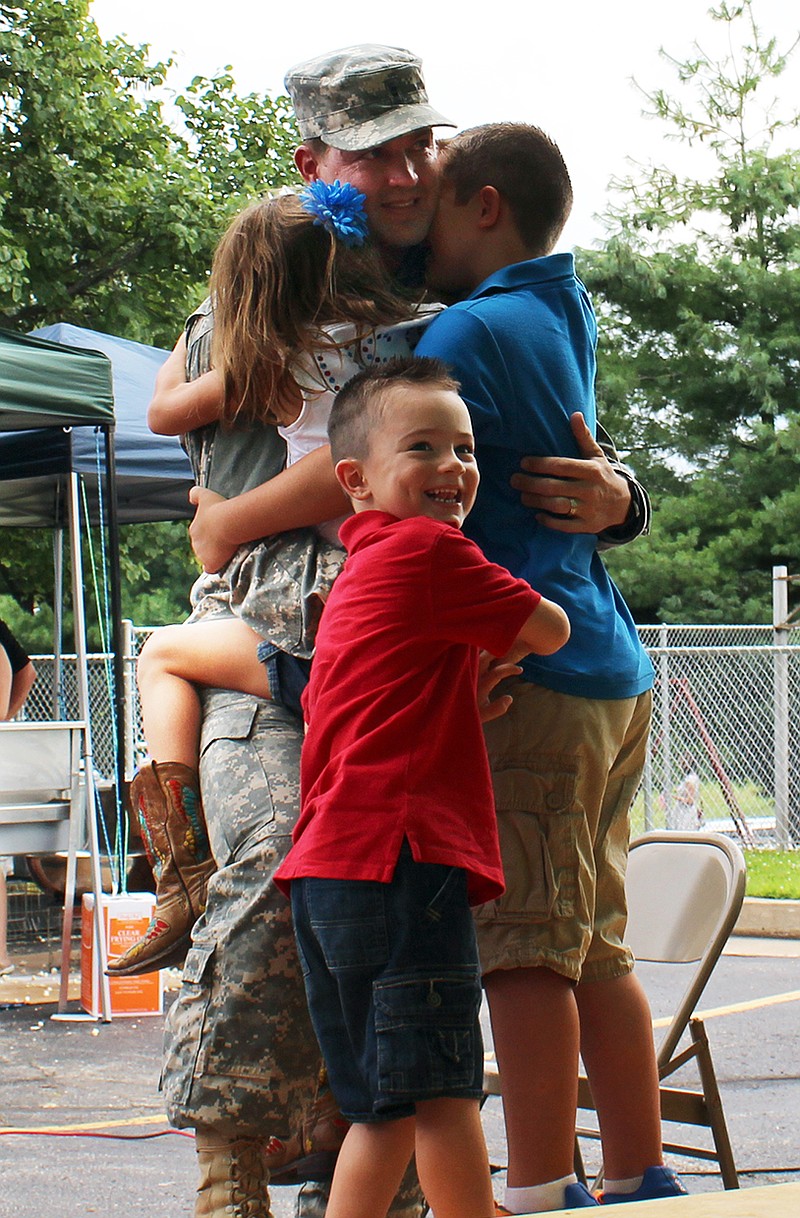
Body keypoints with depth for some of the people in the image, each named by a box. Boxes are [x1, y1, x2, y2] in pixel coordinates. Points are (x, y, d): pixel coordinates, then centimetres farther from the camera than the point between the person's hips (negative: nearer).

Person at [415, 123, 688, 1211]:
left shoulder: (472, 332, -9)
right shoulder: (566, 312, 16)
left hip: (532, 678, -9)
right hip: (614, 672, 9)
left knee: (524, 950, -7)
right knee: (595, 948, 11)